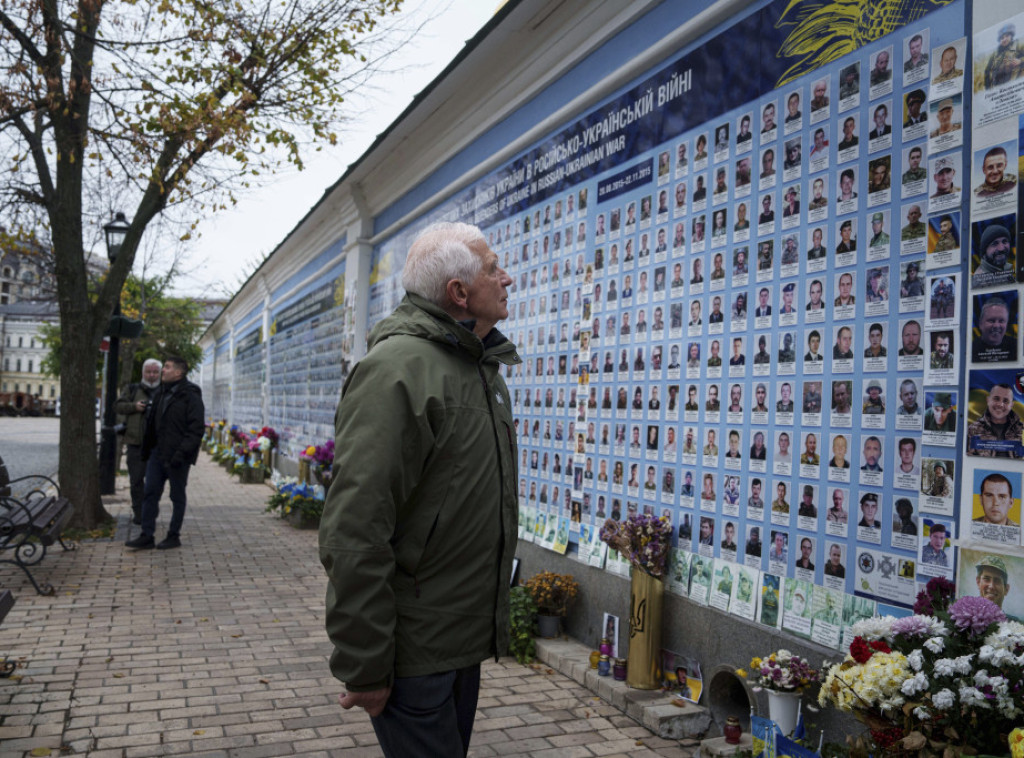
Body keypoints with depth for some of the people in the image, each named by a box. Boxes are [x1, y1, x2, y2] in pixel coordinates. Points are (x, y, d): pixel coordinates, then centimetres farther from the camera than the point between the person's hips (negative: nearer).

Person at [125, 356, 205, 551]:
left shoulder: (191, 396, -12)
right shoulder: (160, 393, 12)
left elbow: (196, 430, -17)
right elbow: (151, 423, 20)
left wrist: (182, 452, -23)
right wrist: (146, 448, 17)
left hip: (177, 456, -7)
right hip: (158, 453, 7)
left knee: (178, 496, 5)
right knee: (150, 493, 6)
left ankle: (174, 536, 15)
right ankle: (147, 536, 12)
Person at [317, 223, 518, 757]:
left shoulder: (484, 367, 10)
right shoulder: (396, 368, -20)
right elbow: (354, 533, -24)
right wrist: (364, 667, -21)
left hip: (466, 637, 9)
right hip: (414, 652, -9)